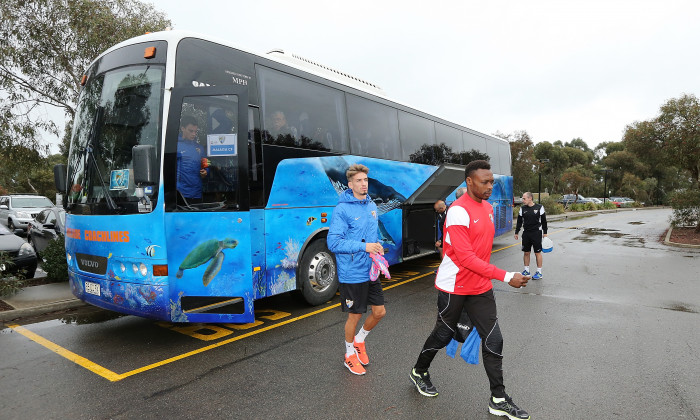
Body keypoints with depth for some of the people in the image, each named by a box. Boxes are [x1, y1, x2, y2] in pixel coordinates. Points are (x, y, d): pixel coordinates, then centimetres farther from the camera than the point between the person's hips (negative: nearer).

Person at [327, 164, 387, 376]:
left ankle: (359, 340, 40)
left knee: (379, 311, 13)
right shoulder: (342, 210, -16)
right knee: (355, 315, 8)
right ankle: (350, 354, 32)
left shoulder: (372, 206, 8)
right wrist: (364, 247, -26)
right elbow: (333, 242, -22)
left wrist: (378, 247, 2)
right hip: (352, 273, -7)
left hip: (371, 271, 7)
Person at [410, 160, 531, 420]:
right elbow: (465, 257, -26)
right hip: (454, 288, -7)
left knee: (493, 340, 6)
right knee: (443, 335, 11)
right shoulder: (459, 211, -22)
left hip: (481, 288, 7)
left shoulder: (488, 207, 7)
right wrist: (506, 277, -26)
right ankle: (419, 372, 38)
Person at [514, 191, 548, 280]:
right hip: (526, 233, 3)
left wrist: (545, 233, 5)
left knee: (537, 252, 1)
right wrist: (516, 232, 12)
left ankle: (539, 272, 10)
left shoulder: (539, 207, -3)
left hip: (537, 233, -3)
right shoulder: (522, 208, 5)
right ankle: (526, 270, 20)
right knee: (526, 252, 7)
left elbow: (544, 221, 5)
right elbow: (519, 222, 12)